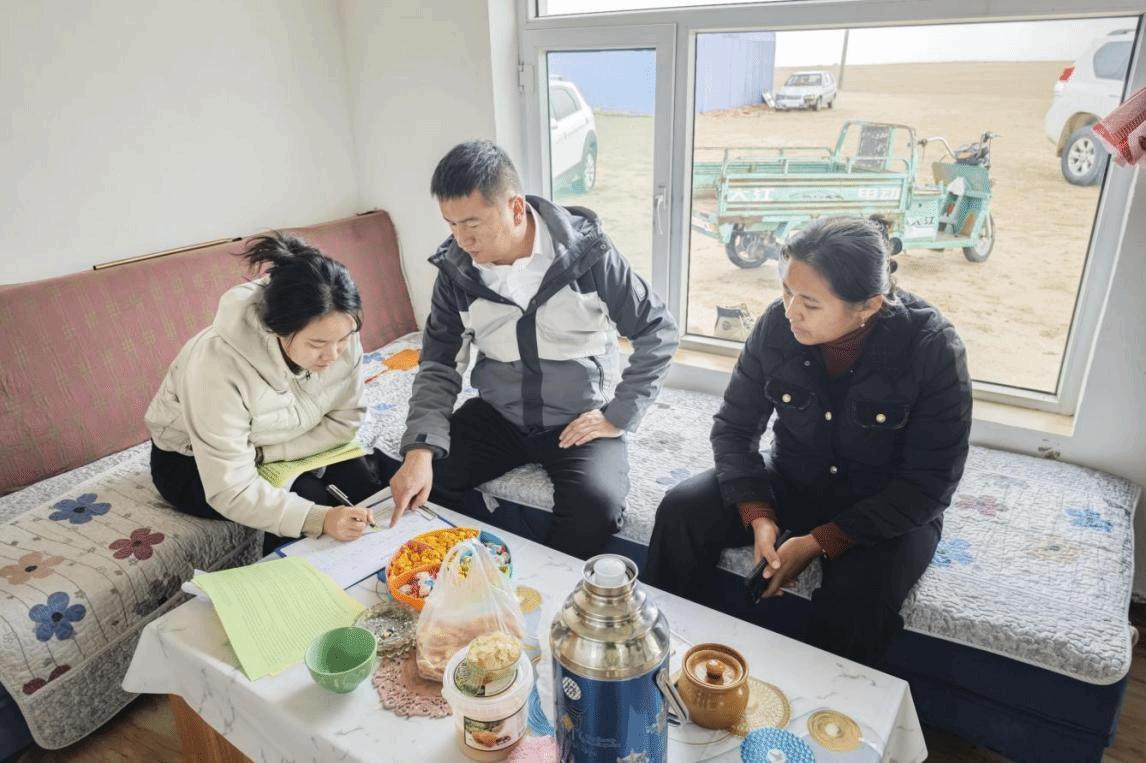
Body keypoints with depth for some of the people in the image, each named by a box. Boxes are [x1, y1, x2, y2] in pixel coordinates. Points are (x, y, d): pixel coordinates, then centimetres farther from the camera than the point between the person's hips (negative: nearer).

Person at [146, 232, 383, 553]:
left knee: (361, 481, -18)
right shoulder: (220, 364, -37)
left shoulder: (337, 334, -25)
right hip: (189, 461, -4)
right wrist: (318, 518, -45)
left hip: (276, 446, 4)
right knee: (310, 499, -25)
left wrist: (264, 454, -24)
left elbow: (344, 420, -13)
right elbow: (231, 490, -34)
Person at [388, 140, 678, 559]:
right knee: (417, 482, -14)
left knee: (597, 503, -30)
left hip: (580, 418, -3)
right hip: (498, 414, 4)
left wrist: (619, 417, -11)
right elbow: (439, 365, -2)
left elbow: (658, 331, -8)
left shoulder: (586, 251, -15)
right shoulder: (456, 270, -6)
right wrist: (421, 447, -18)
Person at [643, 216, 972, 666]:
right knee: (681, 512, -18)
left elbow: (930, 483, -18)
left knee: (858, 595, -32)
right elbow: (735, 427, -5)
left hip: (892, 508, -2)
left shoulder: (932, 349, -23)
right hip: (792, 481, 3)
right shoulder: (777, 325, -15)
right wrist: (758, 515, -21)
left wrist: (822, 542, -24)